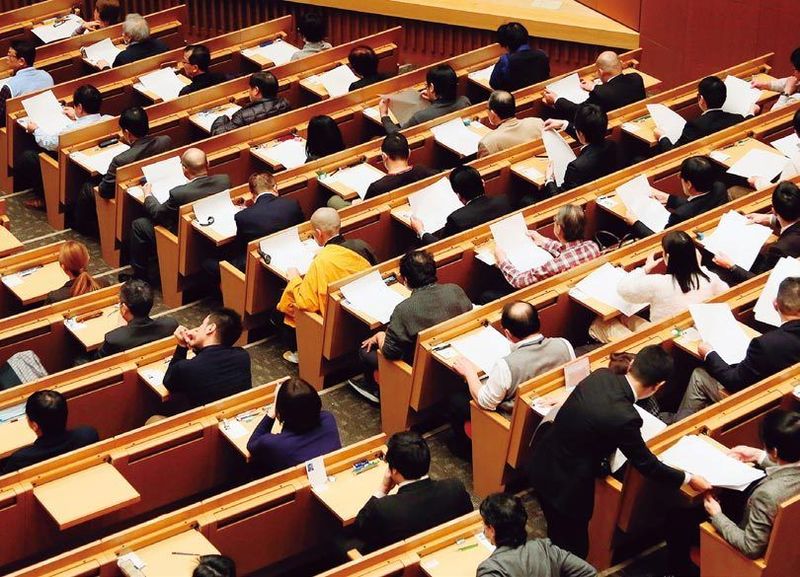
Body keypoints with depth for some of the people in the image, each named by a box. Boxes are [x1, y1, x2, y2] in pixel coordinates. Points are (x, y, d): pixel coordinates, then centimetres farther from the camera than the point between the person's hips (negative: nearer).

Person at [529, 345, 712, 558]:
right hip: (565, 484, -8)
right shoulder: (624, 418, -28)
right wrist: (688, 479, 1)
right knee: (574, 548, 15)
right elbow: (646, 464, -12)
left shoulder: (601, 375, -9)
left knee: (559, 535, 28)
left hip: (540, 464, 8)